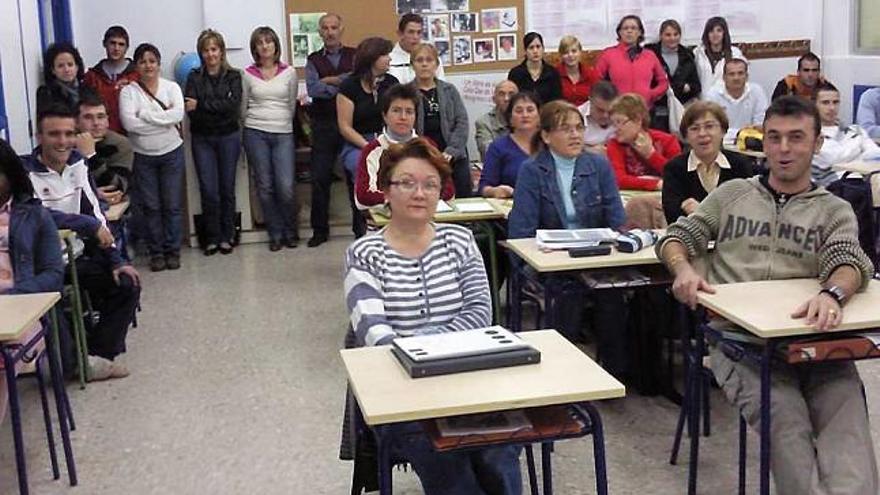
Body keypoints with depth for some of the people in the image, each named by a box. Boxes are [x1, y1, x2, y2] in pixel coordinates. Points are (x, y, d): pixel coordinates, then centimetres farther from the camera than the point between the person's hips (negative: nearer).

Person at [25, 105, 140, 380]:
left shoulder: (77, 164, 7)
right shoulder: (25, 173, -14)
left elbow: (95, 214, 6)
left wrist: (115, 260, 0)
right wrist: (90, 225, -22)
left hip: (79, 256, 7)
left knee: (127, 283, -1)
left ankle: (98, 355, 7)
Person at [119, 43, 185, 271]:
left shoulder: (171, 87, 1)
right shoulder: (128, 92, -2)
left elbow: (178, 114, -16)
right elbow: (129, 122, -16)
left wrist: (145, 114, -16)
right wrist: (163, 118, -14)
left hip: (171, 153, 0)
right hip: (143, 156, 0)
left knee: (172, 205, 3)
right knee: (151, 206, 4)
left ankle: (172, 251, 13)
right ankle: (156, 252, 14)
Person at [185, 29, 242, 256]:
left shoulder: (233, 76, 3)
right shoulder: (194, 77, 5)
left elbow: (233, 105, -13)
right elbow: (190, 111, -7)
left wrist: (201, 105, -15)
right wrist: (219, 109, -20)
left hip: (229, 137, 0)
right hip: (202, 138, 0)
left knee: (227, 188, 4)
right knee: (208, 190, -3)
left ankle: (227, 236, 16)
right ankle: (212, 237, 9)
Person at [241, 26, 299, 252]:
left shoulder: (288, 72, 4)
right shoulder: (248, 75, 5)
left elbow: (292, 104, 12)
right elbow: (243, 107, 13)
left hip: (283, 134, -1)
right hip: (256, 134, 1)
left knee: (286, 187, -9)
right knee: (265, 187, 1)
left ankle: (290, 231, 12)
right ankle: (275, 234, 13)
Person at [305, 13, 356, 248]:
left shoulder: (355, 55, 7)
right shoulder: (313, 60, 10)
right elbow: (312, 89, -5)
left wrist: (329, 81, -10)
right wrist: (343, 86, -9)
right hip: (324, 125, 1)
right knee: (320, 178, 2)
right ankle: (320, 230, 11)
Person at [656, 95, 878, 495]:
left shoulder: (835, 211, 16)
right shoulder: (731, 194, 21)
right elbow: (676, 238, 19)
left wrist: (832, 293, -30)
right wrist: (683, 268, -7)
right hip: (737, 335, 0)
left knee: (847, 417, -30)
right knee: (784, 414, -30)